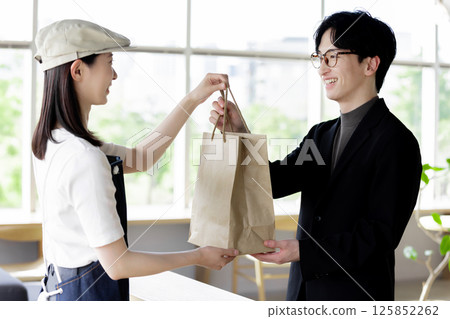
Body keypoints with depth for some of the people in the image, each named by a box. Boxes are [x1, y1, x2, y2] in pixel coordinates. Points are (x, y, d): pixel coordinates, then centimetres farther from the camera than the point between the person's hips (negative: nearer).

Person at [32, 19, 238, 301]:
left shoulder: (51, 141, 2)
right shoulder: (85, 160, -26)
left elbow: (139, 158, 13)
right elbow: (117, 263, -23)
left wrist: (193, 100, 10)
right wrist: (198, 257, -11)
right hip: (92, 292, -9)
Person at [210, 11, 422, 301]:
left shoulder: (395, 141, -14)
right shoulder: (322, 134, 12)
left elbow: (382, 232, -18)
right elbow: (275, 181, 1)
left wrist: (303, 251, -24)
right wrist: (239, 133, -14)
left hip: (355, 296, -7)